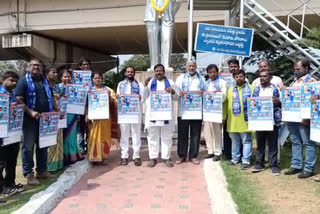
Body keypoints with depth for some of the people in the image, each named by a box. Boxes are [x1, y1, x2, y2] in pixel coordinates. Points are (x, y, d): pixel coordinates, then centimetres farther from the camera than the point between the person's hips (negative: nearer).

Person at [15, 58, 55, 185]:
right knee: (28, 146, 1)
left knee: (43, 145, 12)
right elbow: (19, 100, -11)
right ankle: (29, 174, 10)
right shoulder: (24, 80, -3)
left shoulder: (45, 81, 14)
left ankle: (42, 170, 24)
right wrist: (30, 112, -22)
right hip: (30, 119, -6)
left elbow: (50, 98, 20)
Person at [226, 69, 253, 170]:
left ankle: (246, 160, 9)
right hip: (233, 121, 4)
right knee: (234, 141, 15)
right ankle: (235, 158, 27)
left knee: (246, 141, 1)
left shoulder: (250, 88, 2)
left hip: (245, 120, -4)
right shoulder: (230, 90, 13)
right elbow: (226, 103, 12)